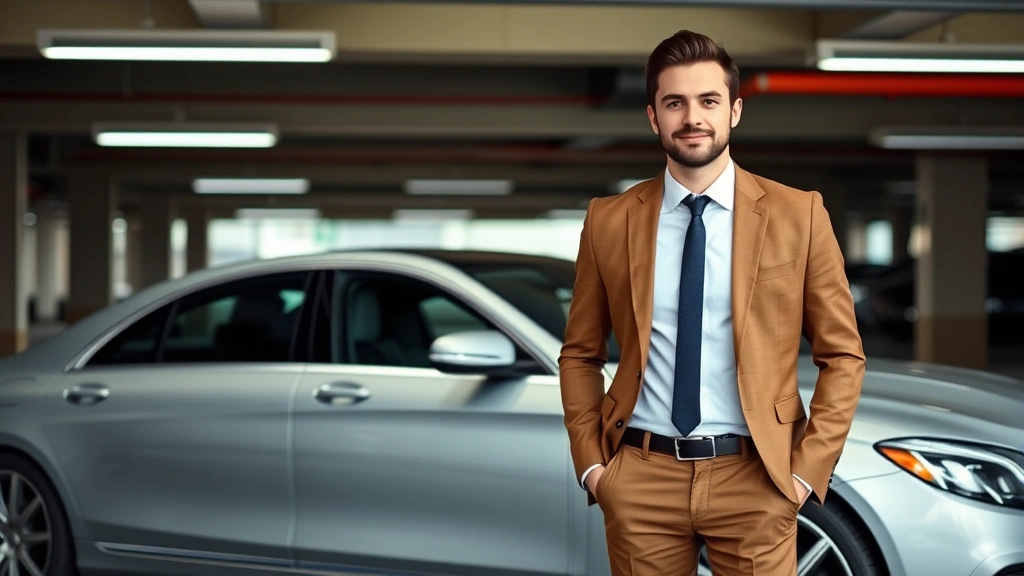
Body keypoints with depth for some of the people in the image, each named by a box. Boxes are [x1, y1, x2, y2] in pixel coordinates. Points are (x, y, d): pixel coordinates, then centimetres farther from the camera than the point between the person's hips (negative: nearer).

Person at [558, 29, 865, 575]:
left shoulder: (798, 214, -1)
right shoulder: (609, 220, 3)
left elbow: (842, 355, 3)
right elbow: (580, 355, 11)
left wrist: (808, 468, -4)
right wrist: (591, 462, 1)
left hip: (755, 478, -1)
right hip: (640, 477, 1)